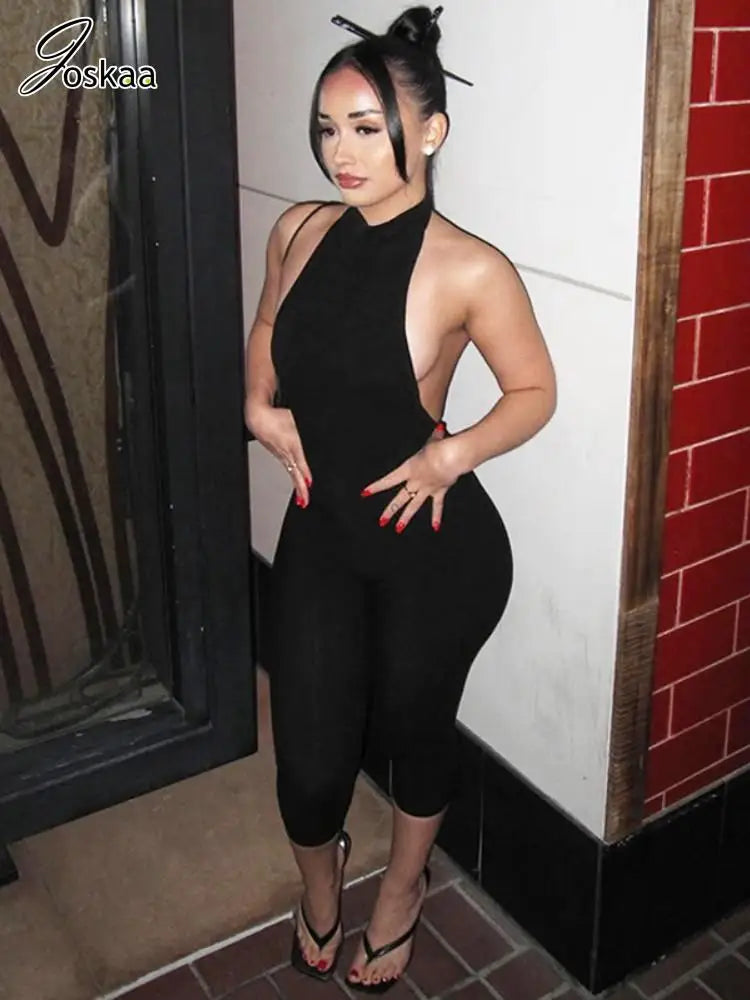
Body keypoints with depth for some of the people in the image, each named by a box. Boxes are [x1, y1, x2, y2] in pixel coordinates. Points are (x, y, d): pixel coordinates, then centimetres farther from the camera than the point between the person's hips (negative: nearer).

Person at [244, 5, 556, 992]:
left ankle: (403, 886, 52)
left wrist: (452, 453, -20)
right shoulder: (300, 231, -3)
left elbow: (535, 390, -5)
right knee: (310, 765, 7)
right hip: (321, 536, 4)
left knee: (414, 728, 19)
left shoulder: (469, 269, -17)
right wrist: (261, 405, -2)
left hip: (438, 550, -3)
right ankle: (319, 874, 46)